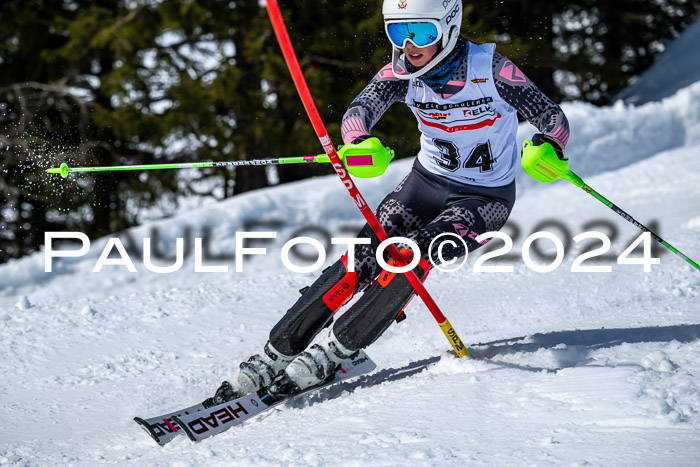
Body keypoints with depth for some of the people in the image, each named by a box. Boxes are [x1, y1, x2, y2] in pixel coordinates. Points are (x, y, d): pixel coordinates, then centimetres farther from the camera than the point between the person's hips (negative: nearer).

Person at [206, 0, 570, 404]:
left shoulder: (491, 70, -21)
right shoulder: (401, 73, -11)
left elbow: (553, 117, -18)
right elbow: (362, 108, -27)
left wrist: (548, 147, -42)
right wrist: (359, 142, -52)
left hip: (485, 199, -3)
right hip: (428, 181, 3)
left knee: (413, 255, -28)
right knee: (363, 257, -17)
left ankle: (332, 353, -20)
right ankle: (275, 355, -15)